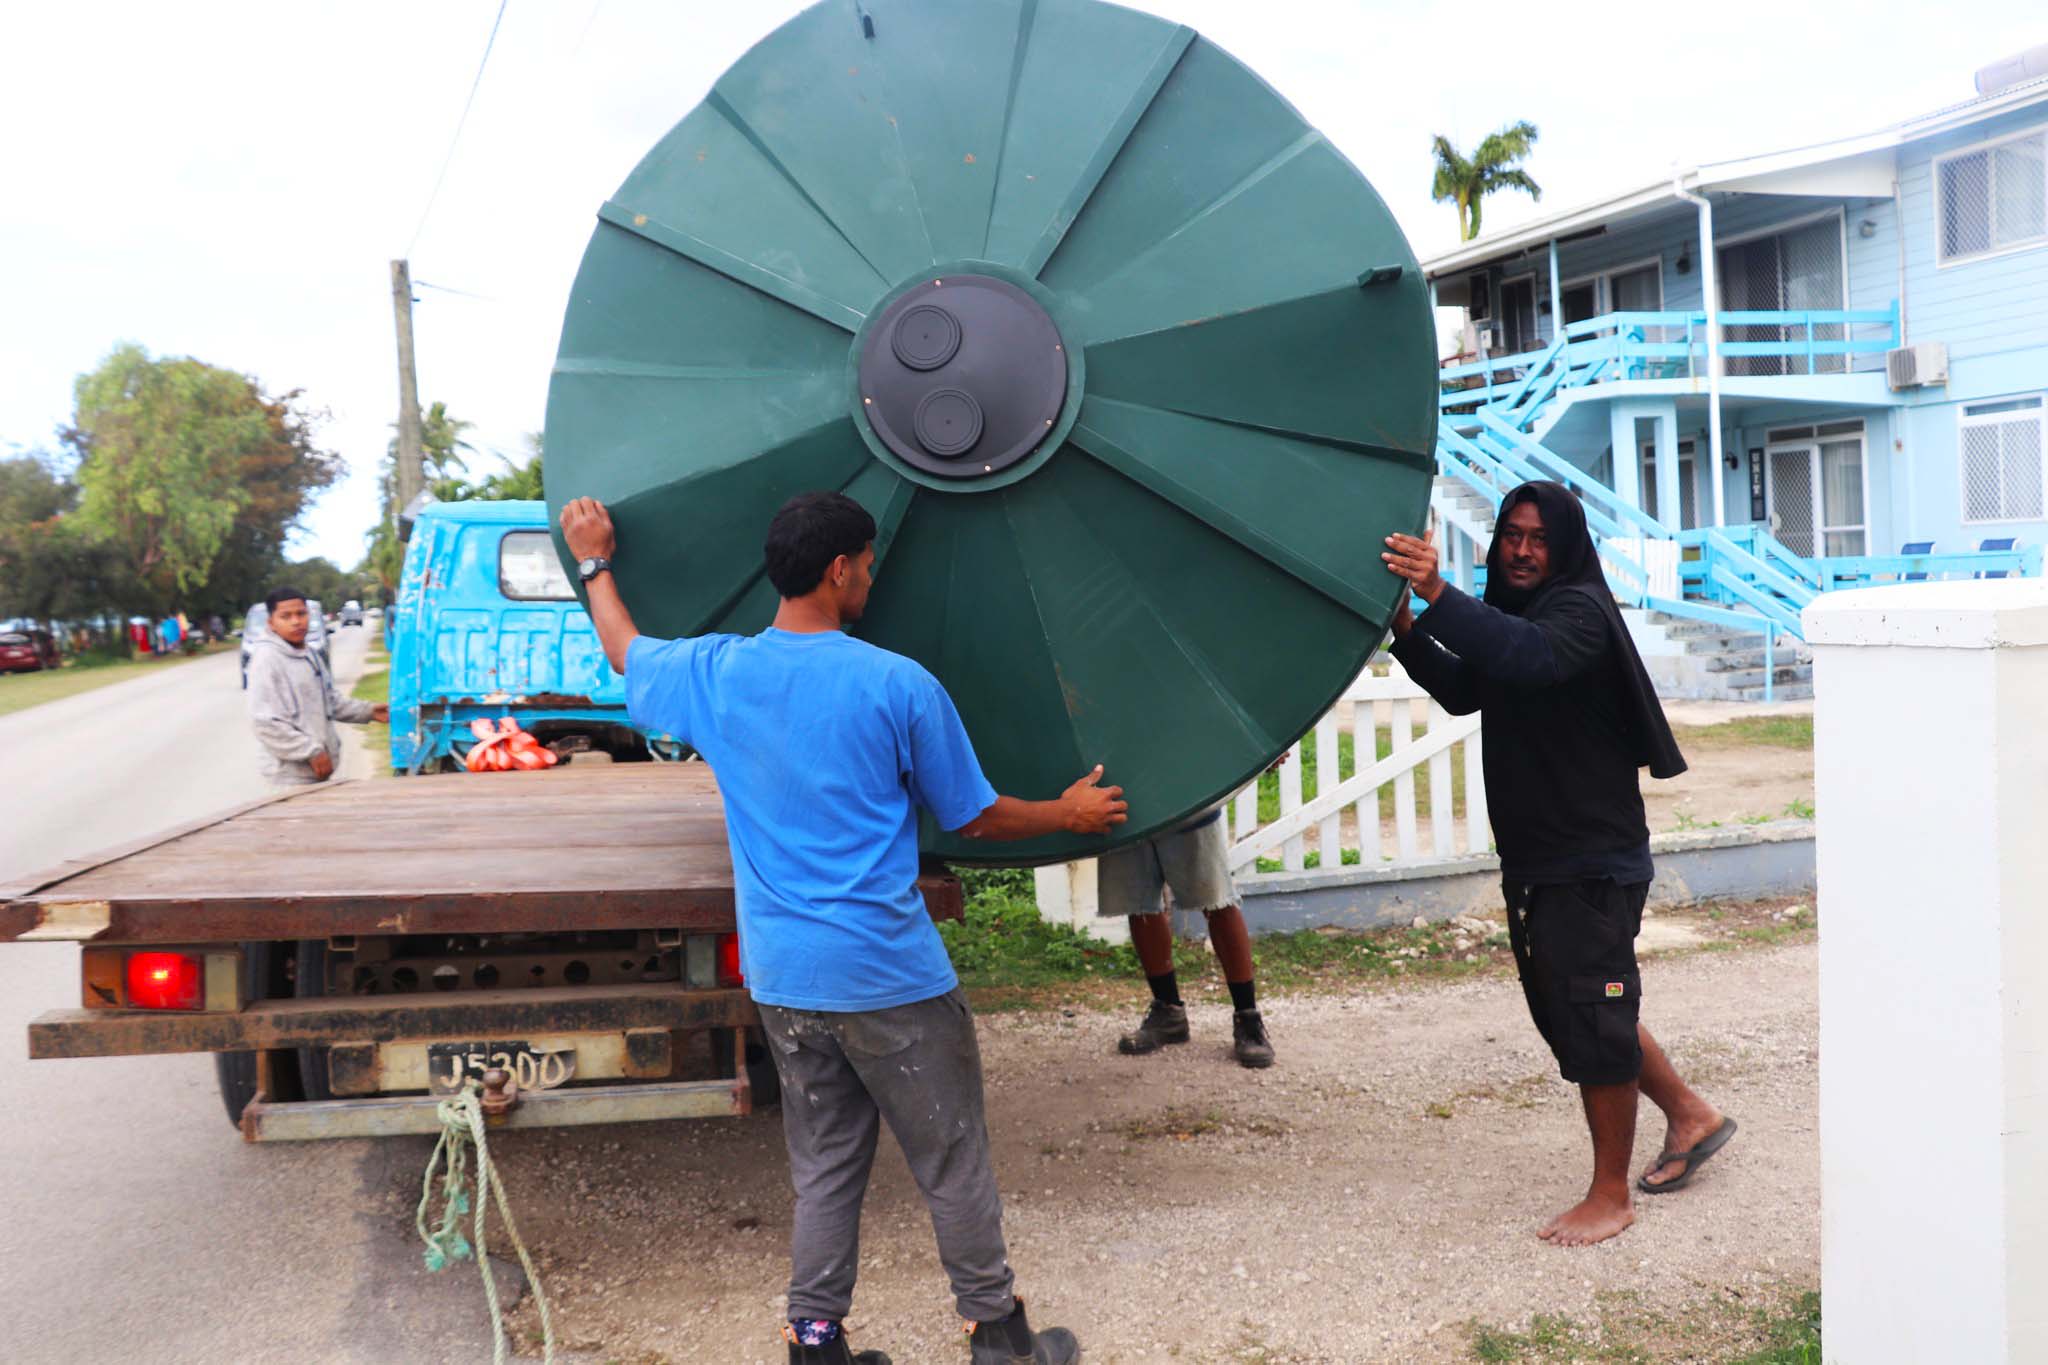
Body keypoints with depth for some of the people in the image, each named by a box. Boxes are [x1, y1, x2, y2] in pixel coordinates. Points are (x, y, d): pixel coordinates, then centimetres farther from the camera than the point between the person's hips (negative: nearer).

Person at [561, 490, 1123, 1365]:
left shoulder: (715, 674, -1)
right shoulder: (898, 686, -13)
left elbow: (624, 650, 22)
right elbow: (977, 818, -3)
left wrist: (596, 563, 40)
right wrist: (1072, 813, 15)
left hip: (782, 985, 5)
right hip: (889, 979, -5)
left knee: (824, 1170, 18)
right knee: (953, 1164, 11)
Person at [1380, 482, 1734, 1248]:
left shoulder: (1581, 609, -15)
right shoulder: (1511, 612, 14)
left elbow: (1533, 654, -37)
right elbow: (1463, 692, 16)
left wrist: (1439, 596, -46)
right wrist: (1407, 631, 2)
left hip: (1593, 861, -10)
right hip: (1534, 860, 10)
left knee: (1592, 1020, -2)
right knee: (1568, 1007, 19)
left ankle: (1610, 1197, 12)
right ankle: (1690, 1115, 37)